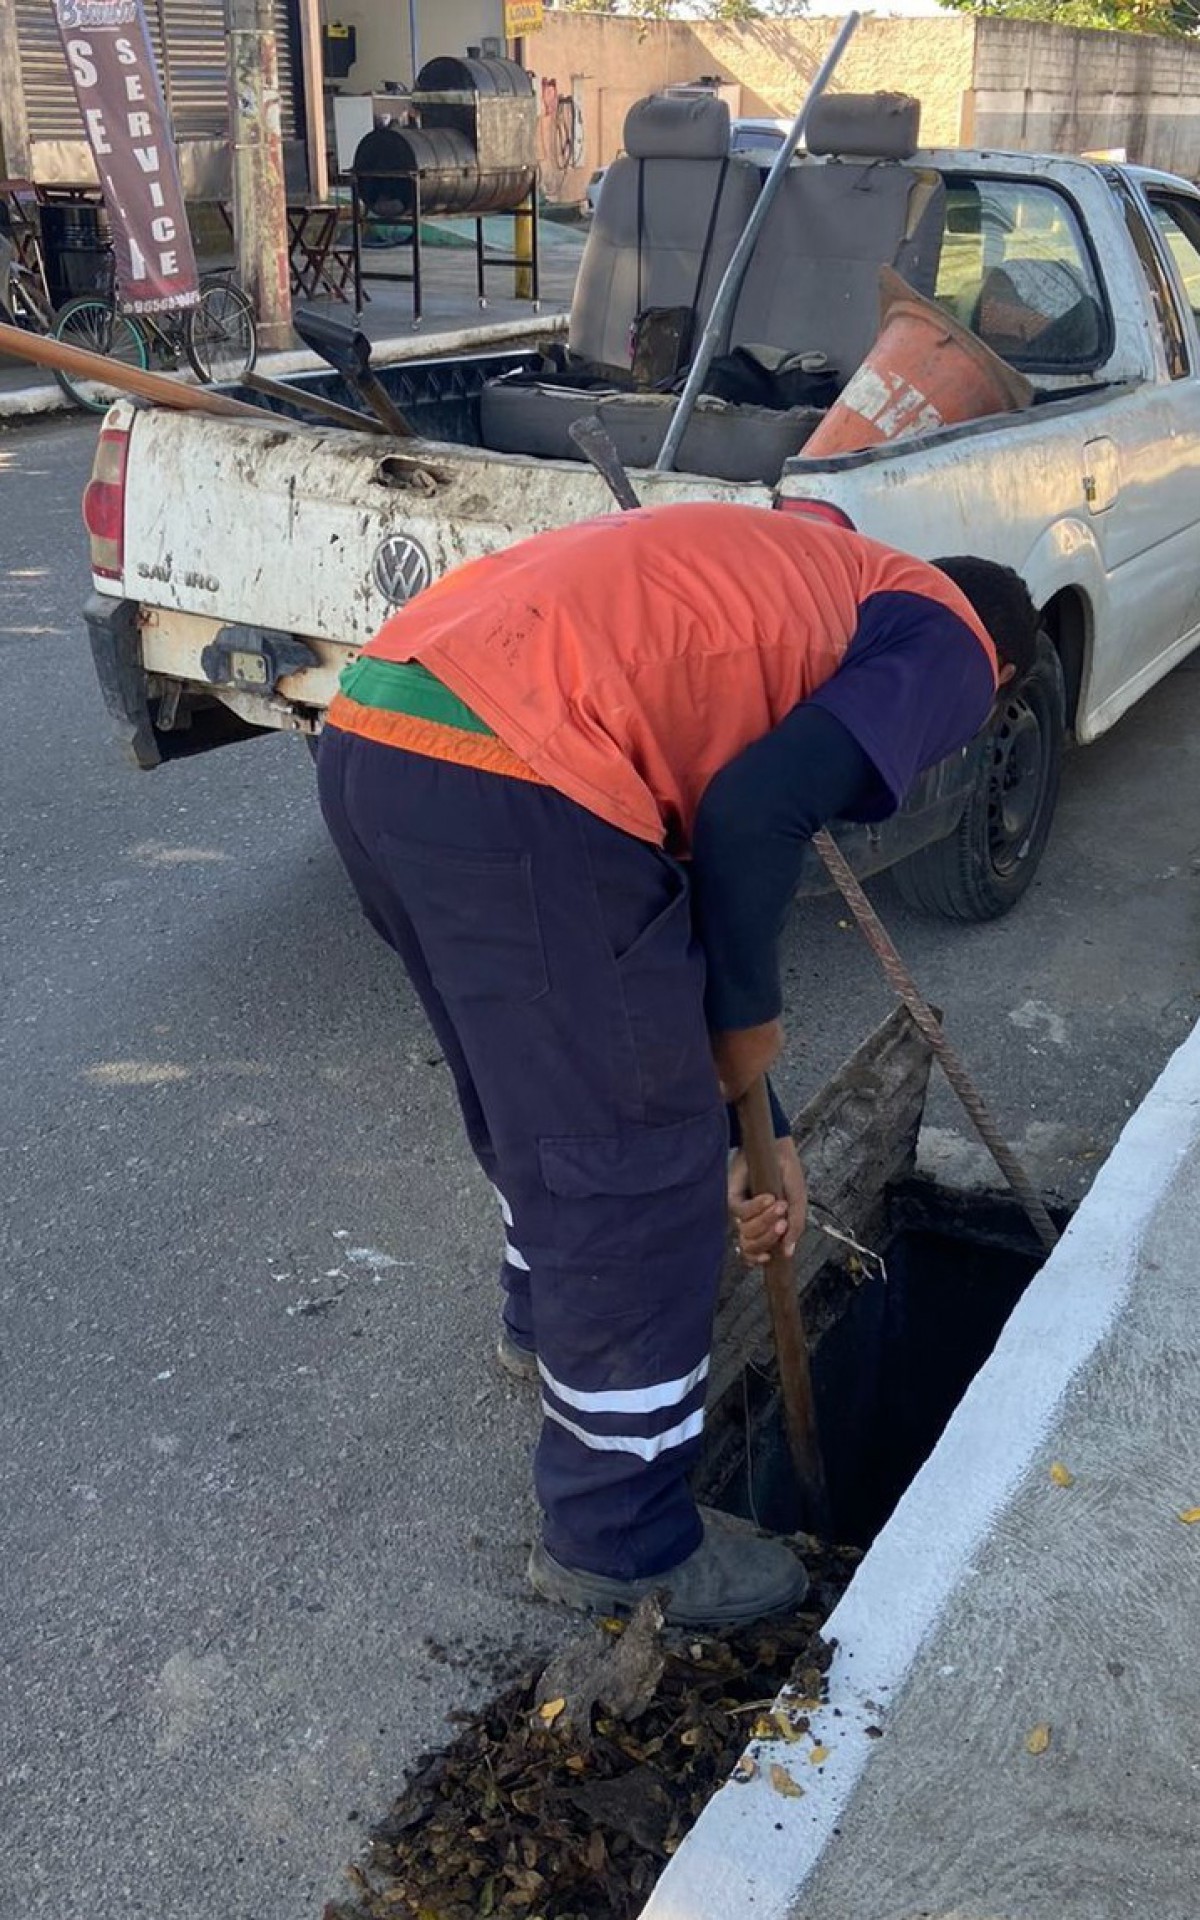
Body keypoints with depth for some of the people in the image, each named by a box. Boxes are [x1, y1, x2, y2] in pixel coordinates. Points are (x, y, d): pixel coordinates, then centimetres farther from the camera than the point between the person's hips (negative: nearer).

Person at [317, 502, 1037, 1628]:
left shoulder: (790, 585, 34)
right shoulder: (950, 642, 10)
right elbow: (757, 813, -11)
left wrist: (743, 1128, 36)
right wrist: (747, 1019, 7)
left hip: (367, 734, 10)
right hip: (508, 783, -10)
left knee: (536, 1094, 31)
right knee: (639, 1172, 7)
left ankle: (549, 1317, 56)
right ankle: (619, 1544, 25)